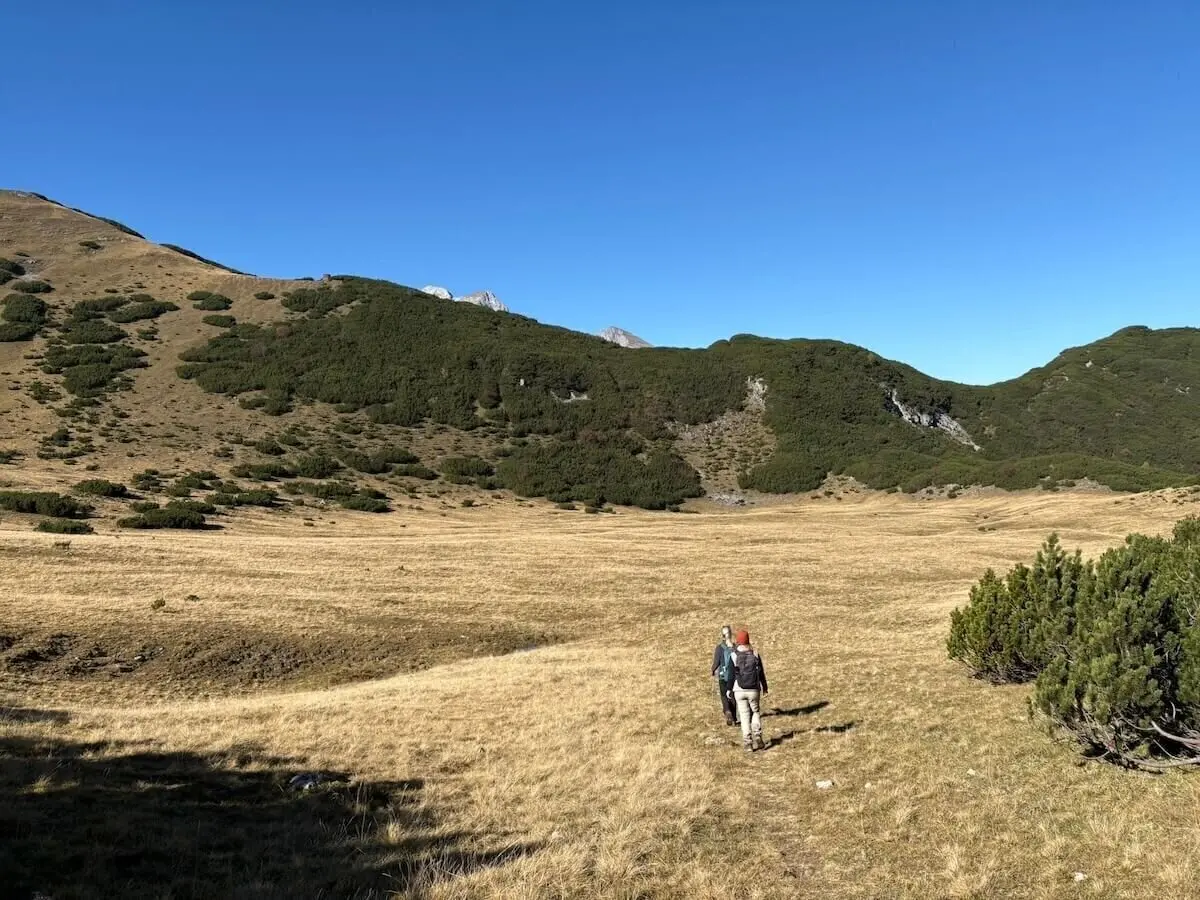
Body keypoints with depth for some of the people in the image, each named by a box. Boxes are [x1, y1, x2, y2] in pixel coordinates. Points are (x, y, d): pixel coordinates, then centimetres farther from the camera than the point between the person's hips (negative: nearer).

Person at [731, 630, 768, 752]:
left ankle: (747, 743, 5)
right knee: (755, 712, 19)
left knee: (744, 715, 8)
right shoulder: (755, 654, -4)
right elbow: (761, 673, 2)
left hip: (739, 691, -1)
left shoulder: (734, 655, -7)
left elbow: (730, 674, -5)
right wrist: (764, 689, 13)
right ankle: (757, 738, 10)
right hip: (754, 690, 1)